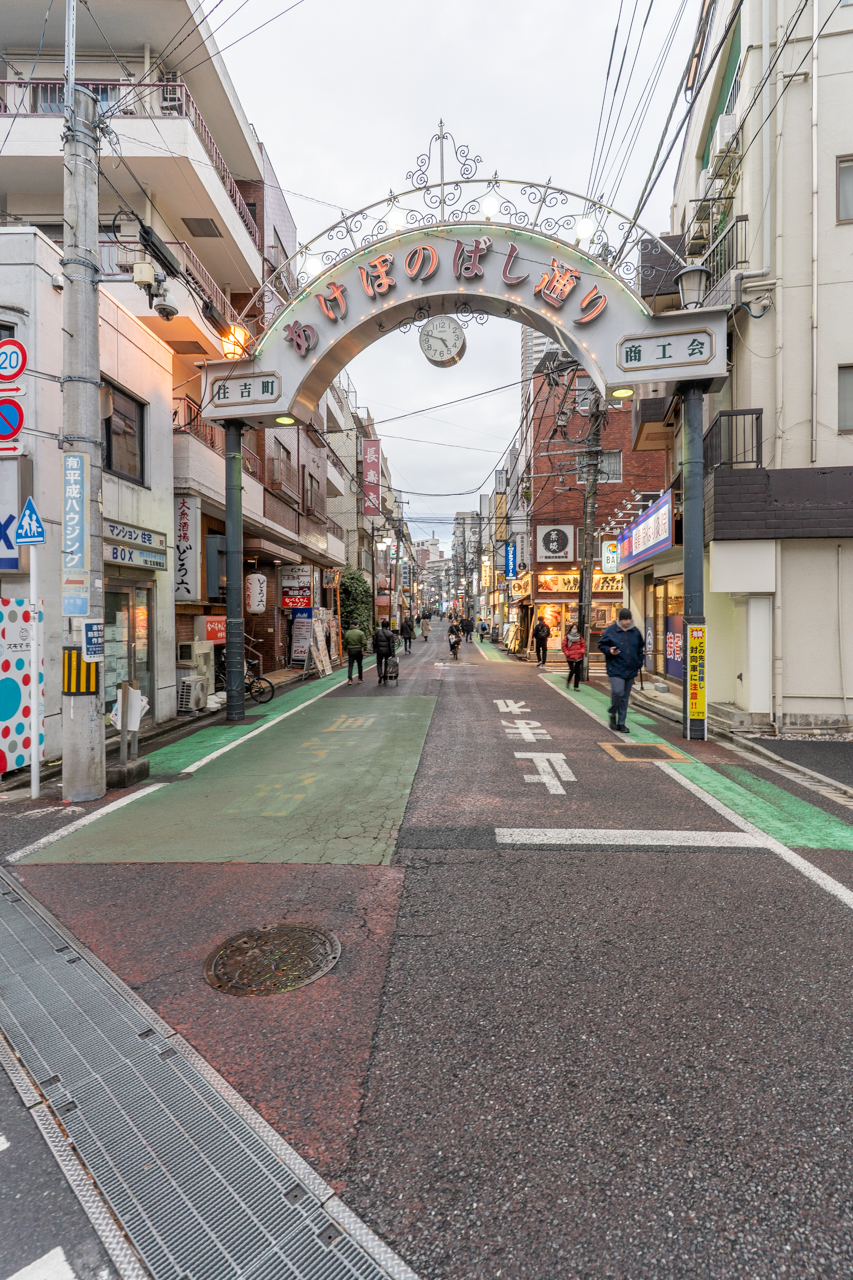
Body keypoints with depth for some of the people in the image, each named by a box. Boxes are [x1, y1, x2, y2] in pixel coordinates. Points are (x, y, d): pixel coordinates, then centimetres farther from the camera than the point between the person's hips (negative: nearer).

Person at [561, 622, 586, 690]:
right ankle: (568, 681, 21)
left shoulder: (580, 637, 7)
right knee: (572, 671, -8)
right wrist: (567, 653, -9)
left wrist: (582, 651, -4)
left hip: (579, 658, 3)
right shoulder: (567, 637, -2)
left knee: (577, 672, 4)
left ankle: (576, 686, 13)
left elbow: (583, 645, 12)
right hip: (570, 658, -3)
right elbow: (564, 647, 0)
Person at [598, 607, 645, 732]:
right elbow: (601, 645, 2)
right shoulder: (610, 630, -4)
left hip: (630, 670, 4)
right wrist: (609, 650, -17)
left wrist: (639, 662, 11)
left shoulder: (636, 631, 8)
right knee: (618, 692, -18)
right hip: (615, 669, -4)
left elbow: (641, 647, 21)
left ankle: (621, 723, 18)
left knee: (625, 697, 9)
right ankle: (613, 714, 10)